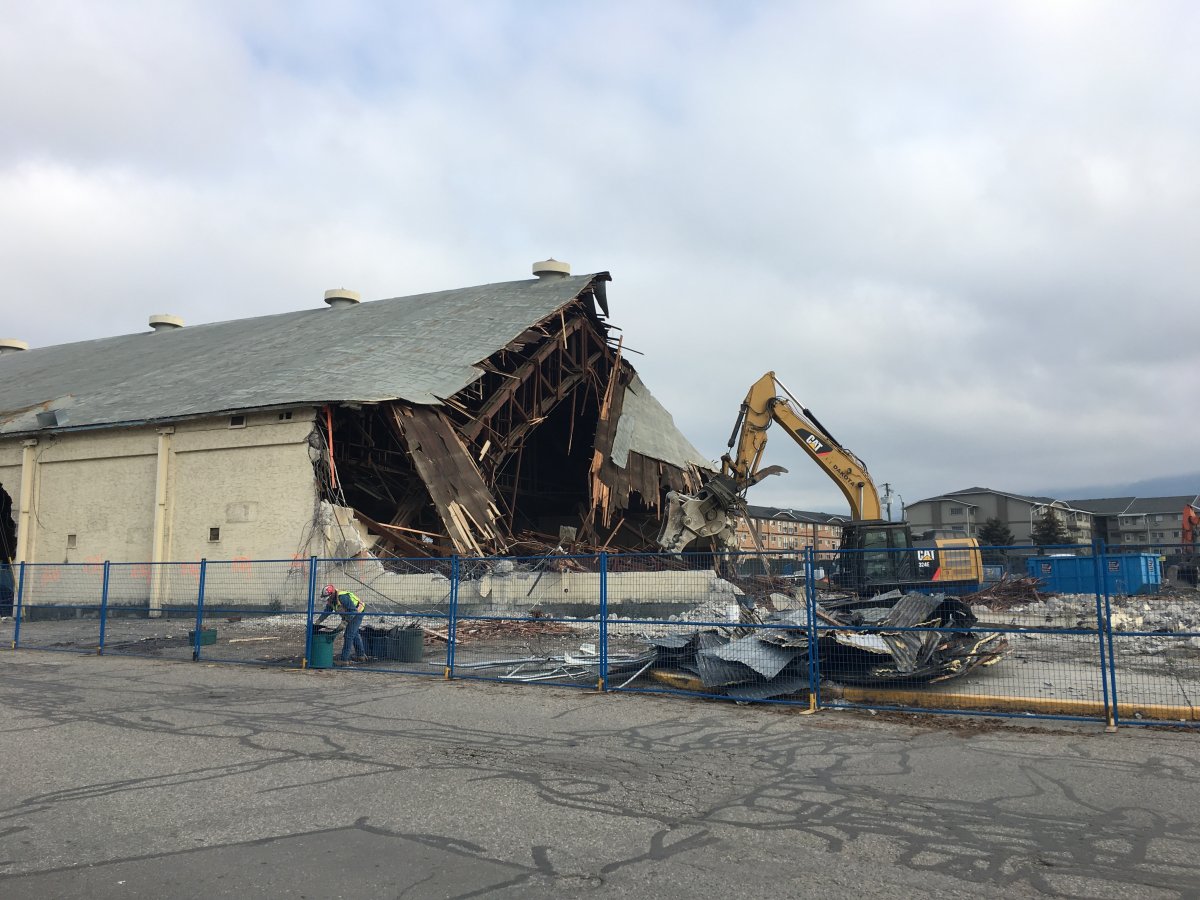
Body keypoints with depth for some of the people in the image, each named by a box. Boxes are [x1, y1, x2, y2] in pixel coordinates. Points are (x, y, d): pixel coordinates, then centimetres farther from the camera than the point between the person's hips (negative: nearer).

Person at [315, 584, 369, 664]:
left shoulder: (342, 597, -33)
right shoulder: (331, 600, -5)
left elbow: (353, 610, -31)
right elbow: (327, 611, 8)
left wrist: (345, 621, -30)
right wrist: (319, 620, -4)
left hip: (357, 612, -10)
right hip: (350, 615, 10)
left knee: (349, 635, -14)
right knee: (354, 634, 22)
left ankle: (344, 660, -12)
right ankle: (361, 656, 37)